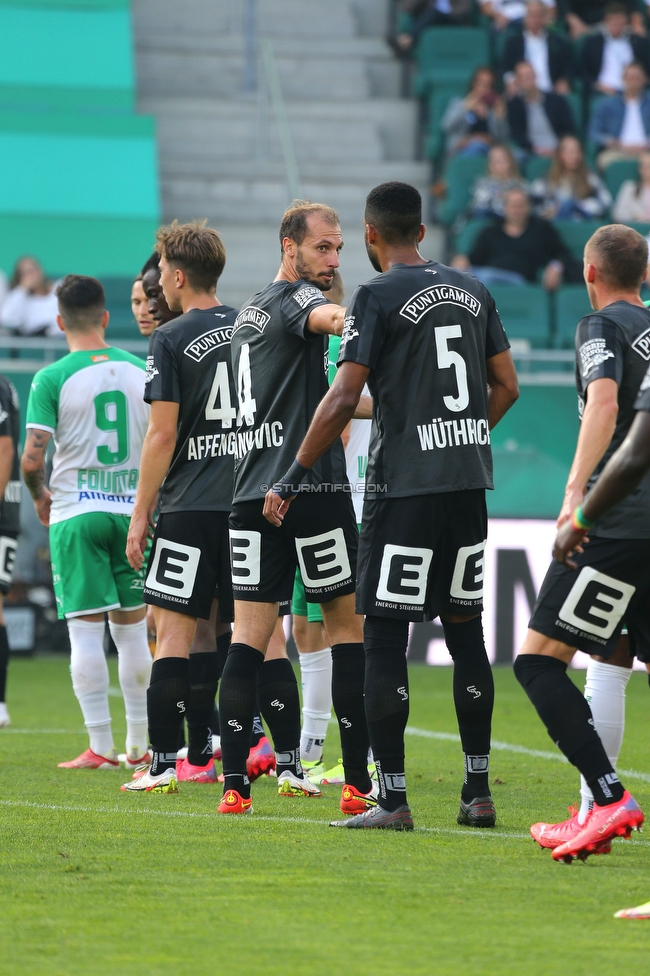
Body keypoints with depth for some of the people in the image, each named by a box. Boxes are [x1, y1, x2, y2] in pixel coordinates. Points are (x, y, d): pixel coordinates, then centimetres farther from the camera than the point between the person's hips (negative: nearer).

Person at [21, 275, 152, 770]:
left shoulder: (52, 378, -7)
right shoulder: (140, 371, 4)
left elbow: (32, 458, -12)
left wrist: (39, 496, 8)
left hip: (76, 512, -3)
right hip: (133, 510, 4)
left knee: (86, 631, -1)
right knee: (132, 628, 11)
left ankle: (101, 747, -3)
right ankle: (139, 744, 16)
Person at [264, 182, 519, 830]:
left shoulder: (377, 297, -8)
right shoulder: (472, 291, 11)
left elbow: (343, 399, -13)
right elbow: (506, 385, 15)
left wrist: (291, 480, -6)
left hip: (404, 485, -6)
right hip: (470, 483, 6)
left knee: (385, 636, -2)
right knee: (464, 630, 12)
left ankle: (392, 798, -6)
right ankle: (478, 793, 11)